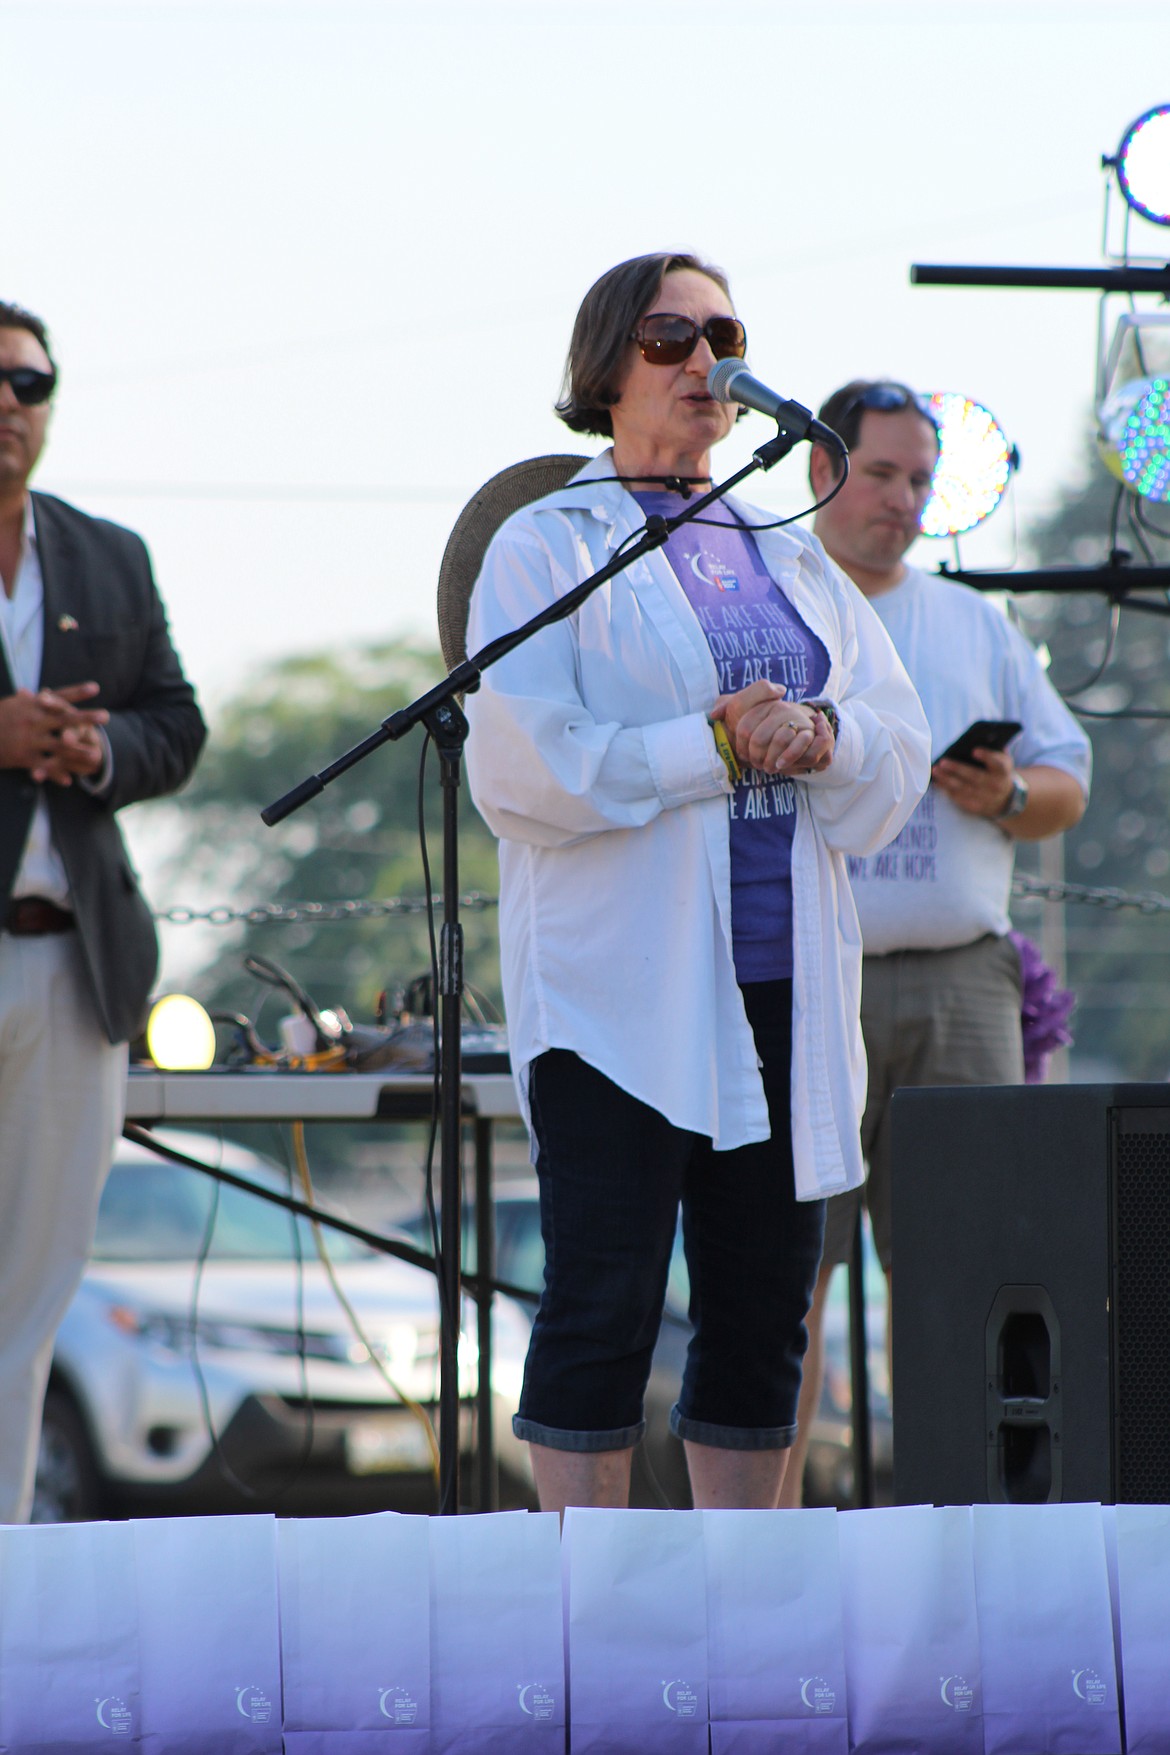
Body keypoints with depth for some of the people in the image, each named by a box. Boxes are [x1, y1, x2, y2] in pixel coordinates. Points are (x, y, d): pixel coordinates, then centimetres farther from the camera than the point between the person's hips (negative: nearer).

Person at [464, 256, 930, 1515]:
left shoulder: (792, 558, 20)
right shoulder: (547, 548, 3)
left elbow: (901, 742, 12)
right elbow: (520, 762, -10)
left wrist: (818, 735, -10)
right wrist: (717, 746, -11)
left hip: (784, 977, 6)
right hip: (620, 985, -6)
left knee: (766, 1305, 5)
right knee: (603, 1305, -8)